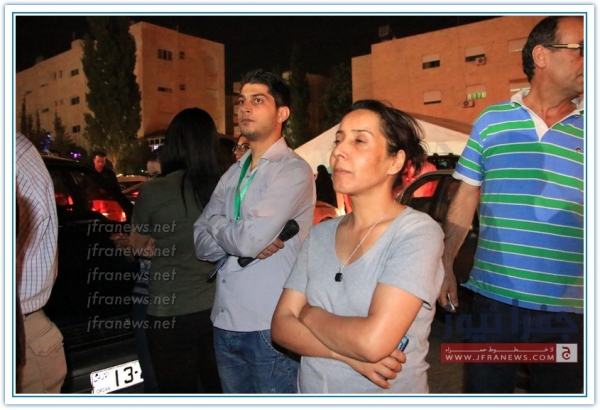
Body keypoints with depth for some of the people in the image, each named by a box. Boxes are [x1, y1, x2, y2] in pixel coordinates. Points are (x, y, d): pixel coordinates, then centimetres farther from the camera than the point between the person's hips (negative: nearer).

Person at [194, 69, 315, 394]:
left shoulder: (293, 170, -12)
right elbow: (202, 243, 6)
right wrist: (239, 242, -14)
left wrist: (215, 223, -3)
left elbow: (250, 238, -23)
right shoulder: (233, 174, 11)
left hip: (270, 327, -7)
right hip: (225, 322, 7)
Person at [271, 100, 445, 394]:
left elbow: (374, 341, -28)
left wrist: (311, 314, -11)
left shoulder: (417, 232, -18)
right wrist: (348, 354, -21)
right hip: (310, 390, 5)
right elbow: (281, 325, -6)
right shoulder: (320, 235, -2)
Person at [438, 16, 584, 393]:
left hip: (568, 307, 1)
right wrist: (445, 265, 2)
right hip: (494, 296, 0)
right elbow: (465, 201, 5)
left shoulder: (585, 130, 2)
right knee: (485, 392, 14)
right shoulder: (492, 120, 2)